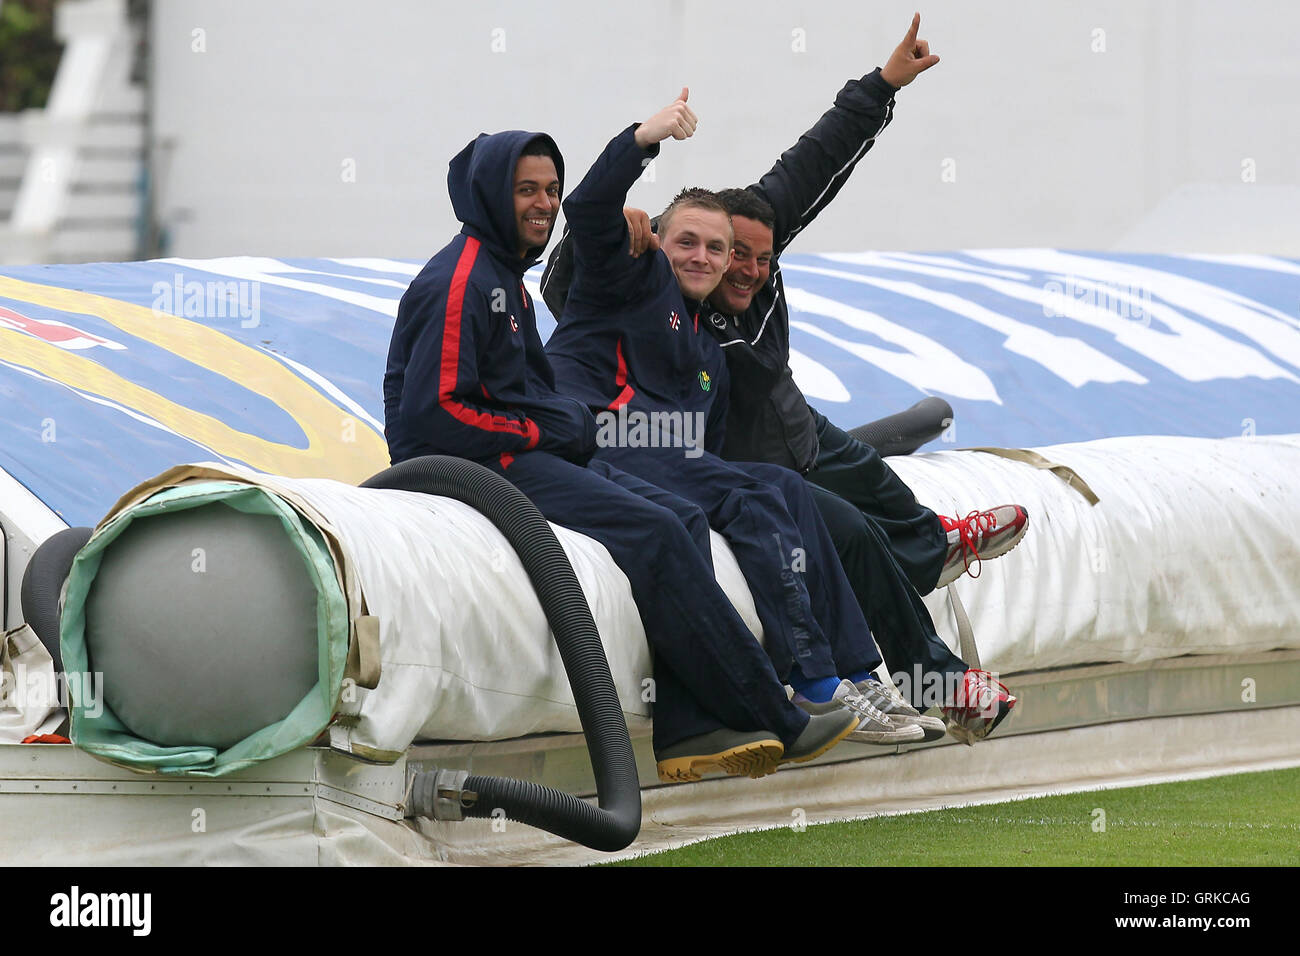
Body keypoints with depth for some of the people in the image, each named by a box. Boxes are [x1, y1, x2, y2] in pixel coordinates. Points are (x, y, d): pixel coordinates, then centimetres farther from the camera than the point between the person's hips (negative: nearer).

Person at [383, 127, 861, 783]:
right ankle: (774, 722, -17)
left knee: (681, 519, -7)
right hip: (476, 469, -10)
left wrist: (567, 423, 9)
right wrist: (539, 432, -12)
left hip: (525, 454, 10)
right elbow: (431, 413, -19)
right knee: (651, 533, -21)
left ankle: (686, 730, -21)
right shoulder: (459, 281, -12)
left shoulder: (504, 276, 22)